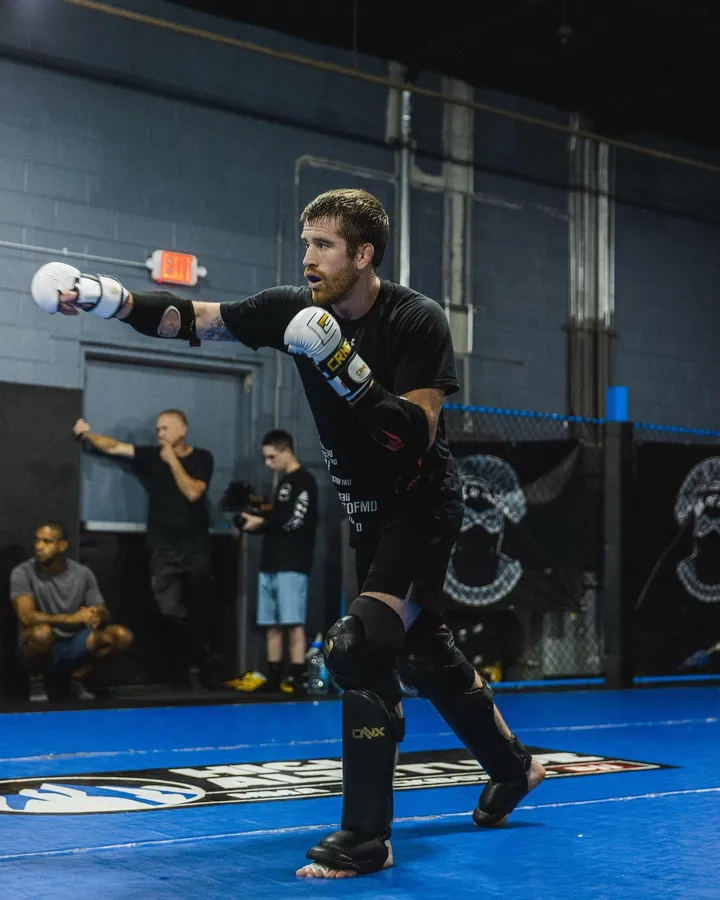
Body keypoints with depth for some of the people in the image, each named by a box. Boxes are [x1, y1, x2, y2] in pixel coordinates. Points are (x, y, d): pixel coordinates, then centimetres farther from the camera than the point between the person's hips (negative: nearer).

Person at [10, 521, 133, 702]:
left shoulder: (83, 574, -1)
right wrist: (73, 618, -30)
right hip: (44, 646, -4)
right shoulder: (23, 573, -12)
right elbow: (26, 616, -24)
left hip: (74, 646, 4)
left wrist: (97, 616, -25)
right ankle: (36, 680, -7)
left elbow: (104, 614, 2)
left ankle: (76, 678, 4)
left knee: (123, 636, -18)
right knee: (42, 631, -39)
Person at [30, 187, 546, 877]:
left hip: (422, 508, -7)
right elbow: (193, 320, -5)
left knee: (362, 649, -21)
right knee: (422, 653, 19)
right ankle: (512, 766, 42)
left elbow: (419, 433, -28)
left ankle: (365, 840, -12)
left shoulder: (418, 321, -21)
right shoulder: (295, 309, -6)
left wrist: (349, 373, -37)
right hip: (367, 511, 7)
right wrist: (109, 299, -18)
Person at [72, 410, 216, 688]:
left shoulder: (201, 458, 0)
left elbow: (193, 492, -14)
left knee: (200, 613, 6)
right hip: (163, 549, 1)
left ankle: (200, 666, 21)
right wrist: (86, 435, -13)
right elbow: (115, 446, -2)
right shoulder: (152, 456, 5)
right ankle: (196, 660, 8)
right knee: (170, 610, -11)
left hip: (195, 549, -1)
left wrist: (172, 460, -11)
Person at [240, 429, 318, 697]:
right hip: (271, 563, 8)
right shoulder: (282, 483, 21)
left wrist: (261, 522, -8)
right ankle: (273, 679, 10)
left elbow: (295, 521, -14)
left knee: (293, 623, -11)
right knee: (272, 624, 6)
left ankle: (298, 682, -13)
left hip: (292, 564, -8)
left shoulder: (304, 480, -5)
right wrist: (253, 523, 4)